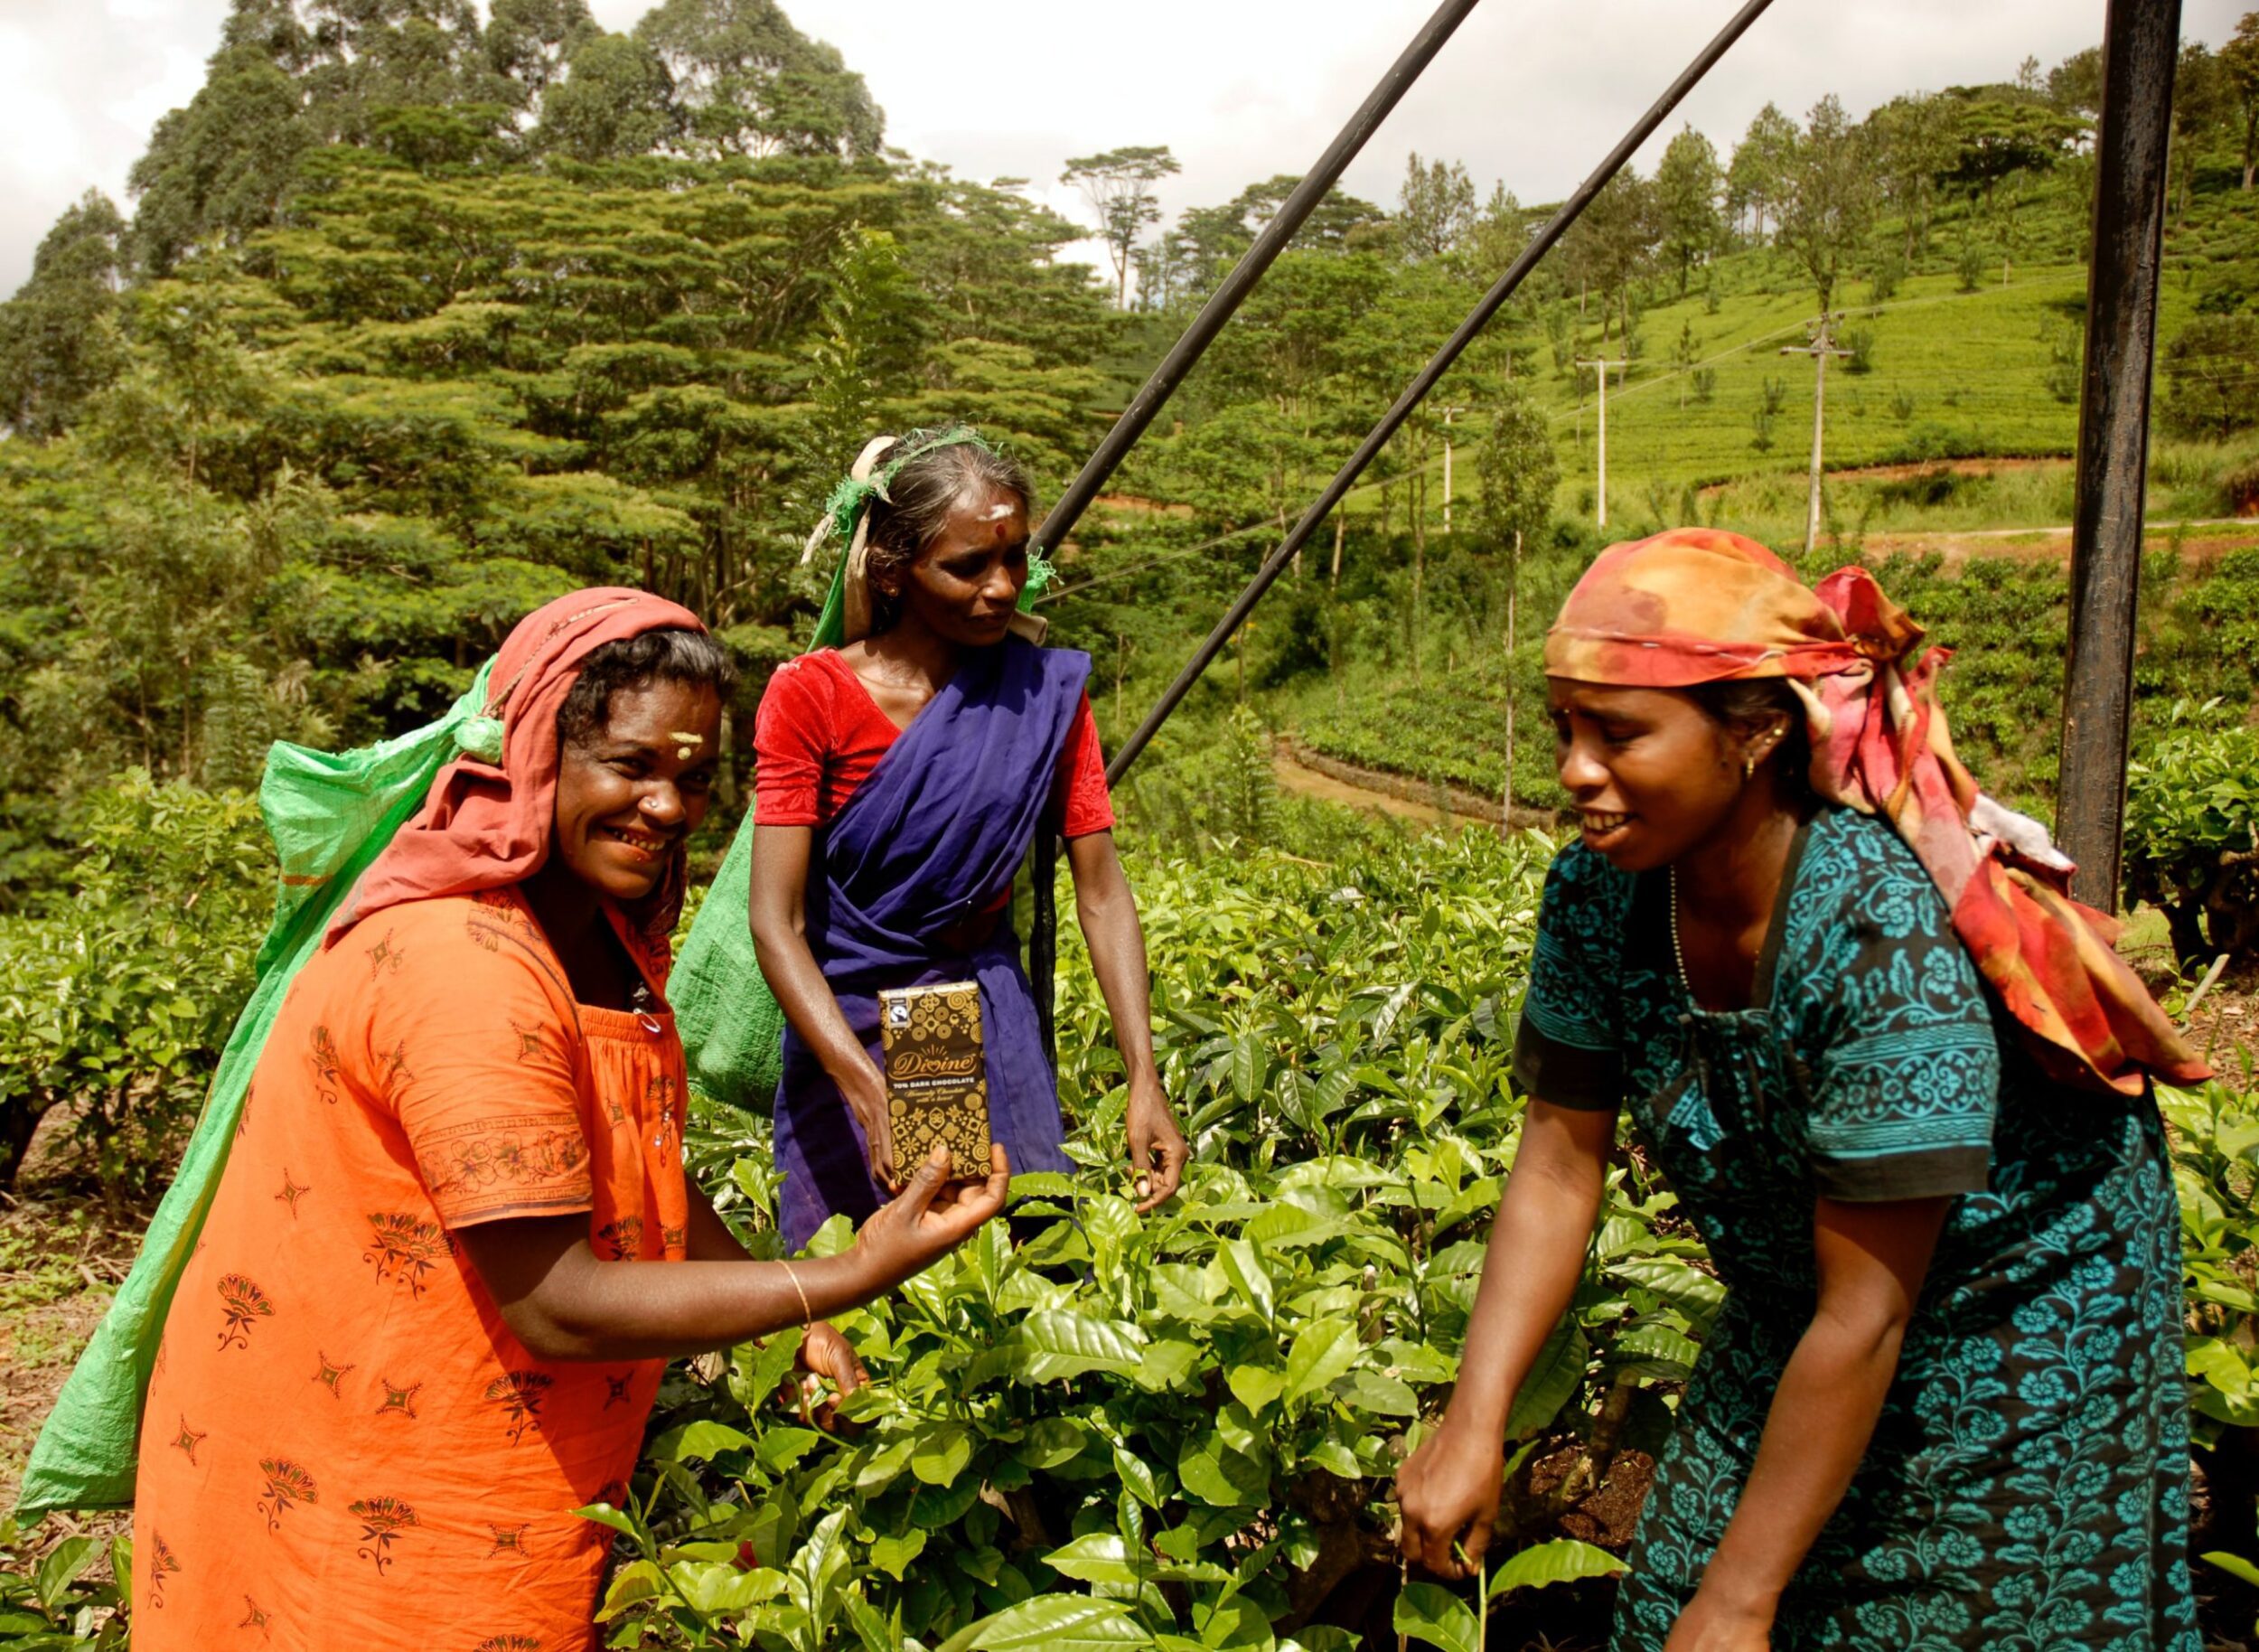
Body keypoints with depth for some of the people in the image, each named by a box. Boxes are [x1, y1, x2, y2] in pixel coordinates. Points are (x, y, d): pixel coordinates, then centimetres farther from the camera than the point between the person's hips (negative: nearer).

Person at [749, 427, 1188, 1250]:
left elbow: (1102, 892, -6)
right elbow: (777, 922, -20)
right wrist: (867, 1088, -33)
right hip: (846, 1029, -2)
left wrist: (1144, 1079, -17)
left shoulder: (1047, 692, -4)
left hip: (991, 1024, 2)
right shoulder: (811, 696, -14)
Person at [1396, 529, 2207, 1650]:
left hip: (2026, 1305, -5)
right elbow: (1560, 1162, -9)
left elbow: (1866, 1317, -29)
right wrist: (1471, 1428, -15)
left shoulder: (1882, 935, -35)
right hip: (1797, 1311, 5)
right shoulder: (1596, 893, -17)